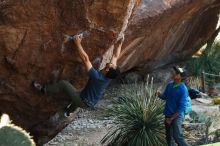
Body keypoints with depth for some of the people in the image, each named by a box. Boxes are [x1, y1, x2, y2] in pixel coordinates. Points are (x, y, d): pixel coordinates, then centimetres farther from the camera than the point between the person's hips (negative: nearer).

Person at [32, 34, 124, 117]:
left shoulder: (97, 76, -37)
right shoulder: (109, 76, -18)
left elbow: (85, 59, -36)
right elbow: (116, 56, -6)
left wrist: (78, 43, -30)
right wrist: (119, 44, -2)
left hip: (84, 102, -7)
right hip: (92, 102, 7)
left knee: (64, 84, -5)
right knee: (79, 93, 39)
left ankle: (44, 89, 14)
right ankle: (68, 111, 57)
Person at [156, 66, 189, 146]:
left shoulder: (183, 89, -17)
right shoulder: (169, 85, 3)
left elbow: (182, 107, -18)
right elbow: (164, 97, 17)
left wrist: (171, 118, -17)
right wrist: (159, 94, -8)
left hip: (177, 116, -7)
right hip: (168, 115, 7)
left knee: (177, 136, -15)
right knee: (169, 137, 13)